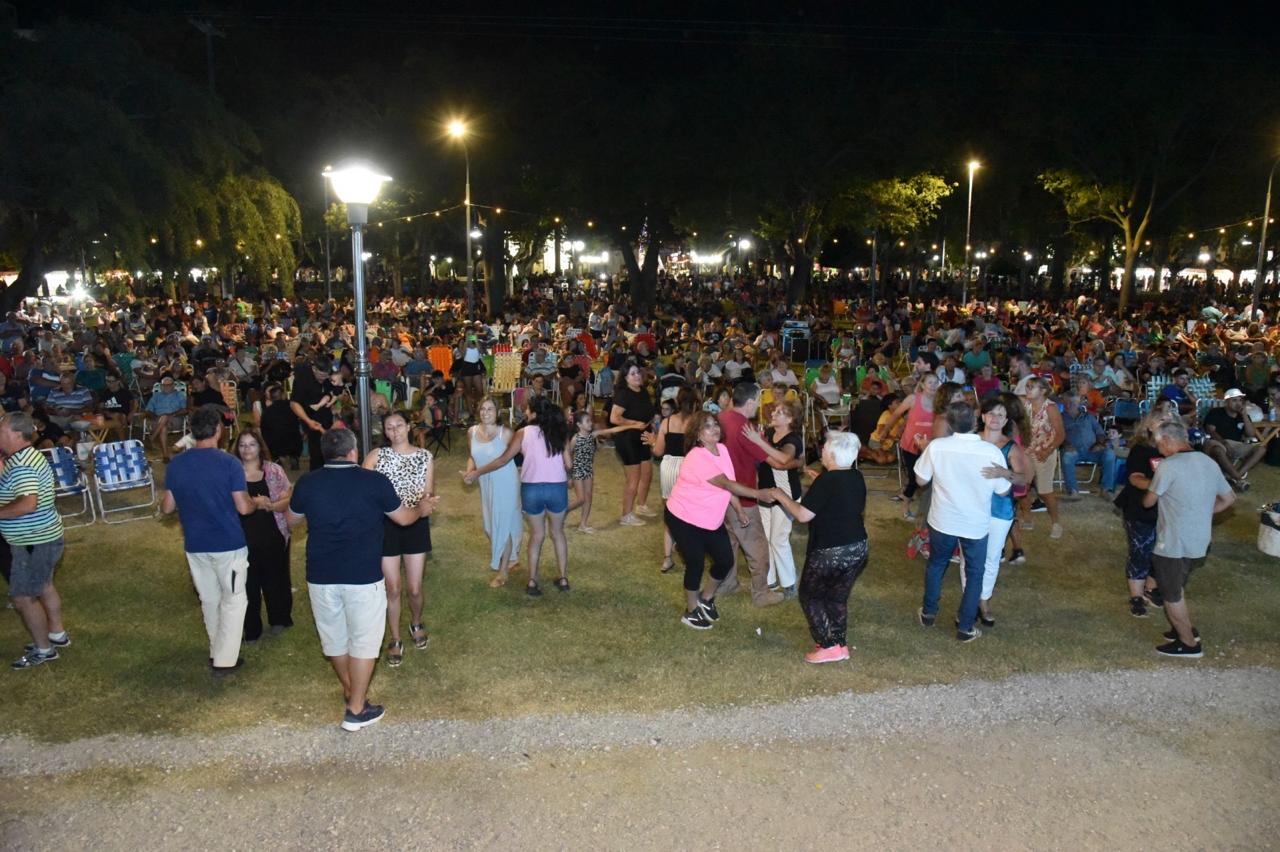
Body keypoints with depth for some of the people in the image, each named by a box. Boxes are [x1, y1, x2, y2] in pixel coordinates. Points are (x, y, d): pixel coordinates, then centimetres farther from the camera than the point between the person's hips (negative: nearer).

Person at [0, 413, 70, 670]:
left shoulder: (21, 465, -25)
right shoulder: (27, 457, 7)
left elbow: (28, 504, -37)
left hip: (34, 542, -10)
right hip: (42, 537, 10)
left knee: (22, 598, 2)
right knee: (43, 586, 24)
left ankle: (43, 649, 15)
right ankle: (57, 634, 38)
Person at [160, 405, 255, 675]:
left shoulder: (176, 464, -2)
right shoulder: (228, 463, -15)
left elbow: (167, 508, 5)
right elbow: (243, 507, -14)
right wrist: (256, 503, 7)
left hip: (195, 545, 5)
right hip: (228, 544, -5)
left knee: (209, 599, 20)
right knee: (233, 599, 8)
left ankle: (217, 651, 31)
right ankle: (224, 660, 8)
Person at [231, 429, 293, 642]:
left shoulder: (274, 470, 0)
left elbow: (288, 500, -1)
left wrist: (270, 505, -21)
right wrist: (254, 503, -21)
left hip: (273, 536, 1)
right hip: (244, 538, 0)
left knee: (275, 579, 12)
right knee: (247, 584, 5)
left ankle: (279, 619, 36)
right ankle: (250, 629, 22)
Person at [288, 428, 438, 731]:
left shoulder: (307, 483, -3)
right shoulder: (374, 482, -10)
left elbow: (293, 520, 15)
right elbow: (403, 518, 3)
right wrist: (422, 509, 24)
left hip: (321, 575, 4)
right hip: (363, 575, -3)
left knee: (334, 636, 21)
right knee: (363, 640, 8)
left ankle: (349, 690, 41)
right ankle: (356, 710, 12)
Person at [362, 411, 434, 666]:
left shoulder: (425, 456, 1)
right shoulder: (376, 455, -3)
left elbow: (429, 494, 1)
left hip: (416, 524, 1)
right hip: (385, 525, -1)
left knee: (415, 588, 9)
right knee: (392, 588, 5)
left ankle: (416, 624, 40)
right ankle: (395, 640, 24)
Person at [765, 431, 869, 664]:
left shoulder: (826, 481, -20)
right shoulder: (857, 478, 4)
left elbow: (803, 515, -21)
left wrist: (781, 496, -6)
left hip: (830, 552, -7)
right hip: (858, 548, 8)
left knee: (811, 596, 10)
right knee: (838, 597, 21)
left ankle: (829, 647, 8)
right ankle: (840, 645, 25)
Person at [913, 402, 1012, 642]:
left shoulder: (936, 446, -18)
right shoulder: (992, 452, -21)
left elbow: (921, 480, -5)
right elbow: (1003, 491, -8)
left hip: (942, 521, 1)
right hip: (976, 524, -1)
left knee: (936, 565, 25)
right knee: (974, 574, 18)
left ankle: (928, 612, 40)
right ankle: (965, 627, 26)